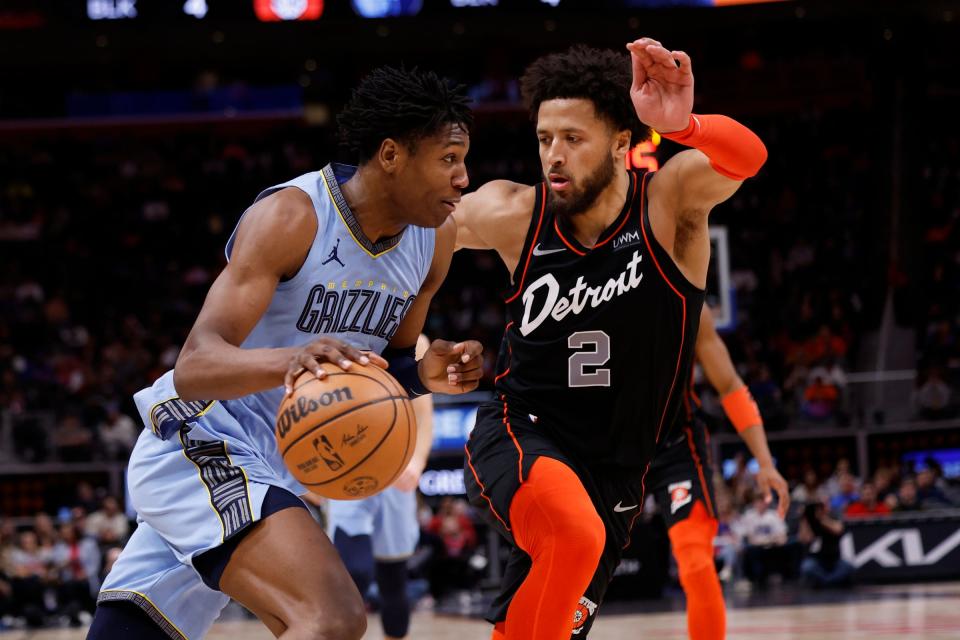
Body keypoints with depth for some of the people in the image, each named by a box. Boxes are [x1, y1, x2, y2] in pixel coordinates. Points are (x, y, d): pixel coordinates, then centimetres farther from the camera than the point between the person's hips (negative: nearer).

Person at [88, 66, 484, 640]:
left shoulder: (437, 238, 2)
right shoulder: (291, 217, -20)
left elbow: (386, 365, 17)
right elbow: (194, 366, -28)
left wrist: (425, 376, -7)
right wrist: (291, 360, -47)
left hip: (267, 472, 8)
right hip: (199, 444, -8)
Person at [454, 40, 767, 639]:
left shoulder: (670, 200, -12)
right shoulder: (513, 216, -8)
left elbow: (746, 157, -35)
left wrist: (682, 125, -57)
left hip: (614, 471, 2)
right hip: (520, 437, -2)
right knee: (576, 533, -35)